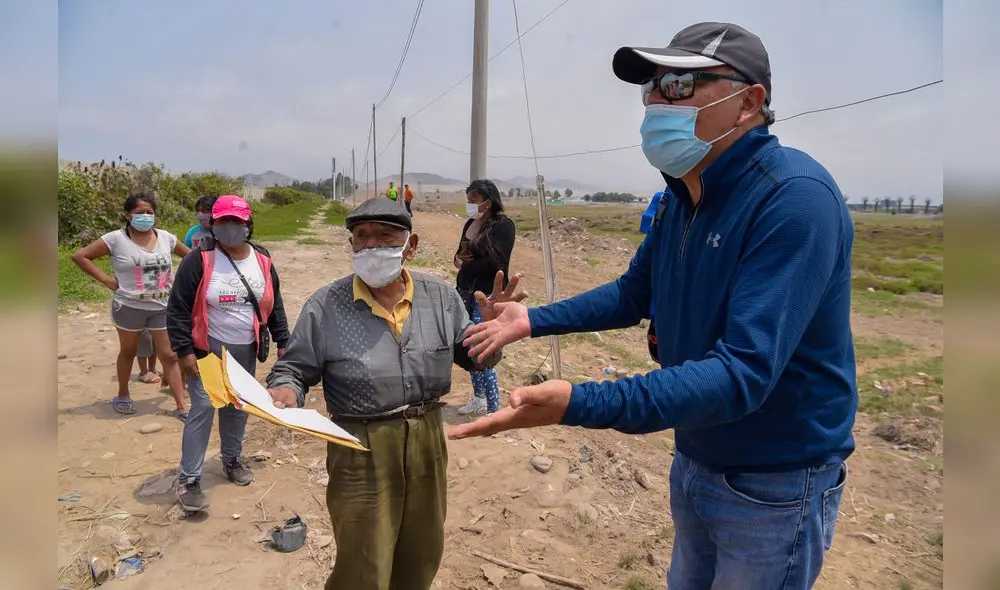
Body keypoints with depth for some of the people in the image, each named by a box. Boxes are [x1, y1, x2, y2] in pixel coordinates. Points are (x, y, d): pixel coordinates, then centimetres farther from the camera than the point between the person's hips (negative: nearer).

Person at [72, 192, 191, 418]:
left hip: (162, 307, 2)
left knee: (169, 356, 3)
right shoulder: (116, 239, -8)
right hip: (129, 307, -2)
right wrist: (107, 280, -11)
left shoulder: (166, 237, 2)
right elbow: (80, 256, -7)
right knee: (128, 352, 17)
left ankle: (182, 406, 6)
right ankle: (123, 395, 38)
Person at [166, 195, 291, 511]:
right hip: (208, 350, -4)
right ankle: (189, 478, 6)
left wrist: (283, 342, 7)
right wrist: (184, 350, -14)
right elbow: (178, 308, -11)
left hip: (245, 350, 4)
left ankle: (232, 459, 36)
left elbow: (274, 305, 9)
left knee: (238, 407, 16)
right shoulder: (199, 260, -13)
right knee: (203, 409, -6)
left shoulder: (263, 260, 0)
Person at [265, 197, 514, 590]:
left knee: (422, 558, 25)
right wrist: (285, 391, -25)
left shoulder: (440, 297, -2)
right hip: (362, 450, -4)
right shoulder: (325, 307, -12)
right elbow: (293, 369, -3)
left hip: (427, 440, 4)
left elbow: (473, 358, 7)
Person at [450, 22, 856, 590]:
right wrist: (533, 320, 5)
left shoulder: (795, 197, -27)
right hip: (694, 460, 8)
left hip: (775, 484, -7)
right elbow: (633, 293, 13)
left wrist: (579, 404, -44)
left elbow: (743, 372, -35)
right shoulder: (683, 199, 0)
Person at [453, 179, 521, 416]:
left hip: (487, 297, -8)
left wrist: (464, 265, -10)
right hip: (465, 292, 8)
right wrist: (458, 259, -8)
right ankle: (479, 399, 31)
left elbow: (495, 263, -22)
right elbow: (461, 253, 16)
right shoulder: (471, 224, 10)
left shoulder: (503, 225, -14)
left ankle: (495, 410, 2)